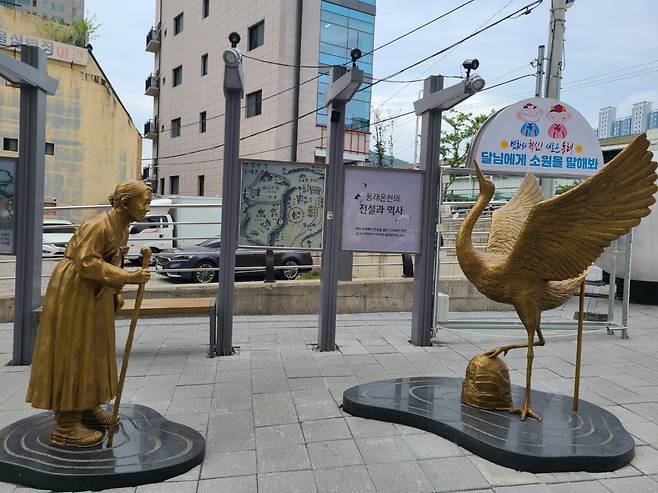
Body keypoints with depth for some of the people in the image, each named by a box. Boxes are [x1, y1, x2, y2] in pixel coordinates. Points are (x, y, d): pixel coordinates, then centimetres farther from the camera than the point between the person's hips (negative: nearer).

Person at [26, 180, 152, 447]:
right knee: (72, 353, -4)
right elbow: (86, 262, -28)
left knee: (92, 351, 16)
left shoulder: (122, 226, 7)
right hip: (74, 292, -9)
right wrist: (128, 278, -30)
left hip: (96, 295, 10)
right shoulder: (98, 225, -22)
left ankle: (88, 408, 31)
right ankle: (66, 425, 5)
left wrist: (115, 293, 7)